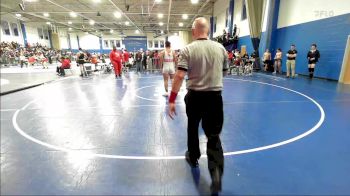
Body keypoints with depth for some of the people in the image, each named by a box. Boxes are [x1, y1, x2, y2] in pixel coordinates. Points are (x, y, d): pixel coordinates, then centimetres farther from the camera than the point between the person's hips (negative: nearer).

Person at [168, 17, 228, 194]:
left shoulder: (188, 49, -8)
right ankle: (216, 172, -7)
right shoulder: (220, 48, 3)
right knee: (213, 135, 7)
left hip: (195, 96, -1)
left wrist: (171, 100, -14)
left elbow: (179, 76, -17)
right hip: (215, 96, 2)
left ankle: (193, 157, 42)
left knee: (192, 128, 22)